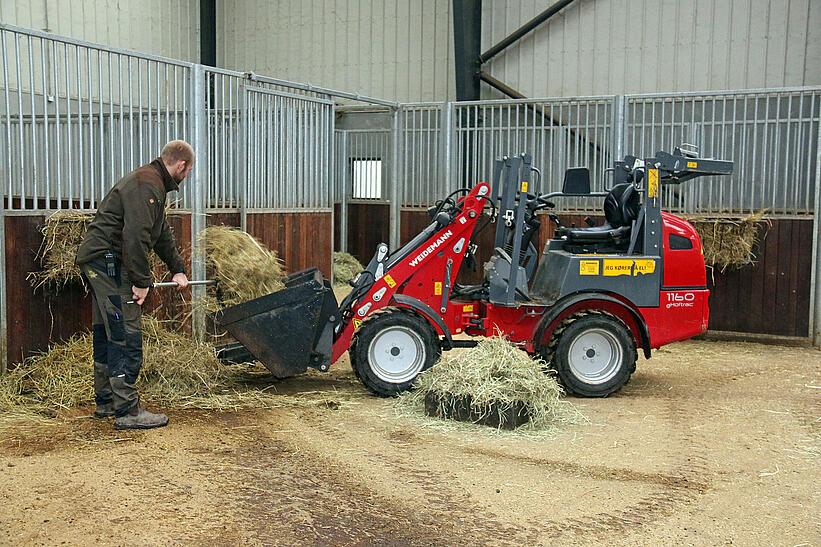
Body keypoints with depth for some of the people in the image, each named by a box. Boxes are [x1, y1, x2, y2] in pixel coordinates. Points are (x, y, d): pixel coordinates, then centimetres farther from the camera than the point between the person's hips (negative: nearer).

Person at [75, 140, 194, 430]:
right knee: (126, 336, -10)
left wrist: (177, 269, 32)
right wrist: (141, 281, -20)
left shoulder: (149, 181, 21)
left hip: (96, 260, 11)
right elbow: (136, 235, -24)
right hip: (108, 260, -11)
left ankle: (105, 402, 26)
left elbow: (162, 234, 29)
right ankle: (127, 411, -7)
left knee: (106, 333, 16)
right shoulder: (147, 184, -14)